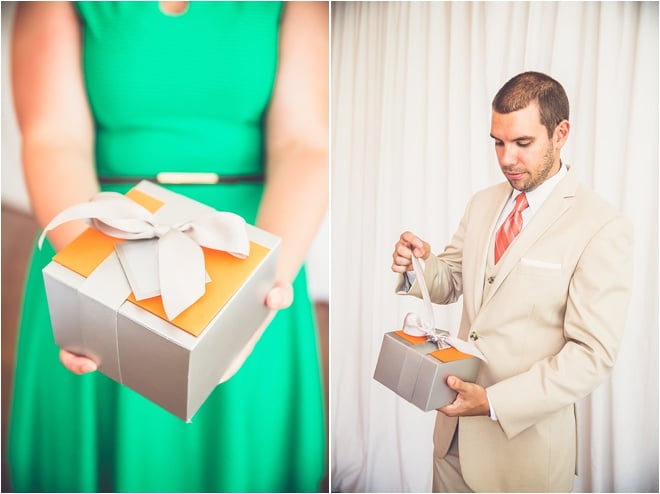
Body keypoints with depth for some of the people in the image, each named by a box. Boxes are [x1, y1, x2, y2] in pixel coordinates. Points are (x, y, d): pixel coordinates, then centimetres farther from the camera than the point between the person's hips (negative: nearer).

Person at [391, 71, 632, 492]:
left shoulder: (602, 228, -16)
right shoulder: (483, 204, 5)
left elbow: (593, 353, -18)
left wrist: (494, 402, -26)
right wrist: (419, 266, -11)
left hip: (526, 437, -5)